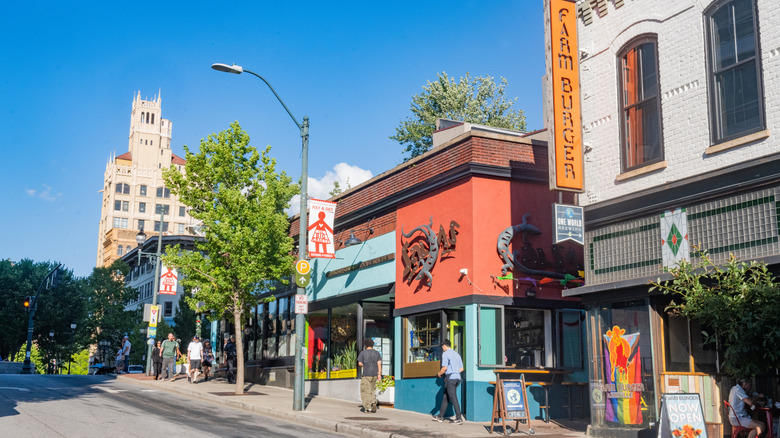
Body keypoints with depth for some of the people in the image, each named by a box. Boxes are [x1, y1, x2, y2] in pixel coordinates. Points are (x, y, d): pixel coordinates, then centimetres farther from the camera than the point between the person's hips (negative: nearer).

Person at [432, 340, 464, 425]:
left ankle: (459, 419, -8)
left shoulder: (445, 354, -6)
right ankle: (441, 416, 21)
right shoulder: (457, 354, 17)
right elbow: (461, 369, 16)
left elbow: (445, 367, -14)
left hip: (450, 378, -8)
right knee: (445, 397, 15)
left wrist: (439, 374, 2)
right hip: (457, 377, 8)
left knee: (453, 398, -6)